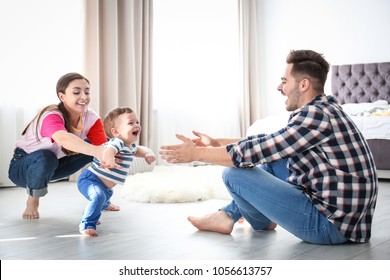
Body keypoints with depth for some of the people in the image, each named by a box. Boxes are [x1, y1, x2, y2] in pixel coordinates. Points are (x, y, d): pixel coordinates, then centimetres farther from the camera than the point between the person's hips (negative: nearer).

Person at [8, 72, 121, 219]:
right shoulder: (51, 116, -35)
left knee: (109, 144, -10)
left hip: (55, 164, 5)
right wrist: (97, 151, -73)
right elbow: (63, 138, -57)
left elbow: (103, 146, -25)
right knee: (45, 157, -41)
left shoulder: (91, 118, -16)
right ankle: (32, 202, -11)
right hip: (23, 166, -5)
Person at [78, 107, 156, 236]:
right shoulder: (117, 143, -28)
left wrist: (147, 154, 8)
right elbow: (109, 149, -52)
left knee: (105, 200, 35)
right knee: (98, 197, -37)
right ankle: (87, 225, -24)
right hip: (90, 179, -10)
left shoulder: (130, 145, 5)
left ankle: (90, 216, 62)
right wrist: (108, 159, -76)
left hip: (105, 186, 10)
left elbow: (136, 150, 30)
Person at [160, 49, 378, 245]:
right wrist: (216, 143, 20)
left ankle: (264, 221, 18)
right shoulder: (323, 108, 11)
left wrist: (196, 153, -7)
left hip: (332, 224, -10)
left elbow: (255, 151, -17)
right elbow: (265, 145, 21)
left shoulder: (316, 115, -19)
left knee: (234, 172, -10)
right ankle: (229, 214, 20)